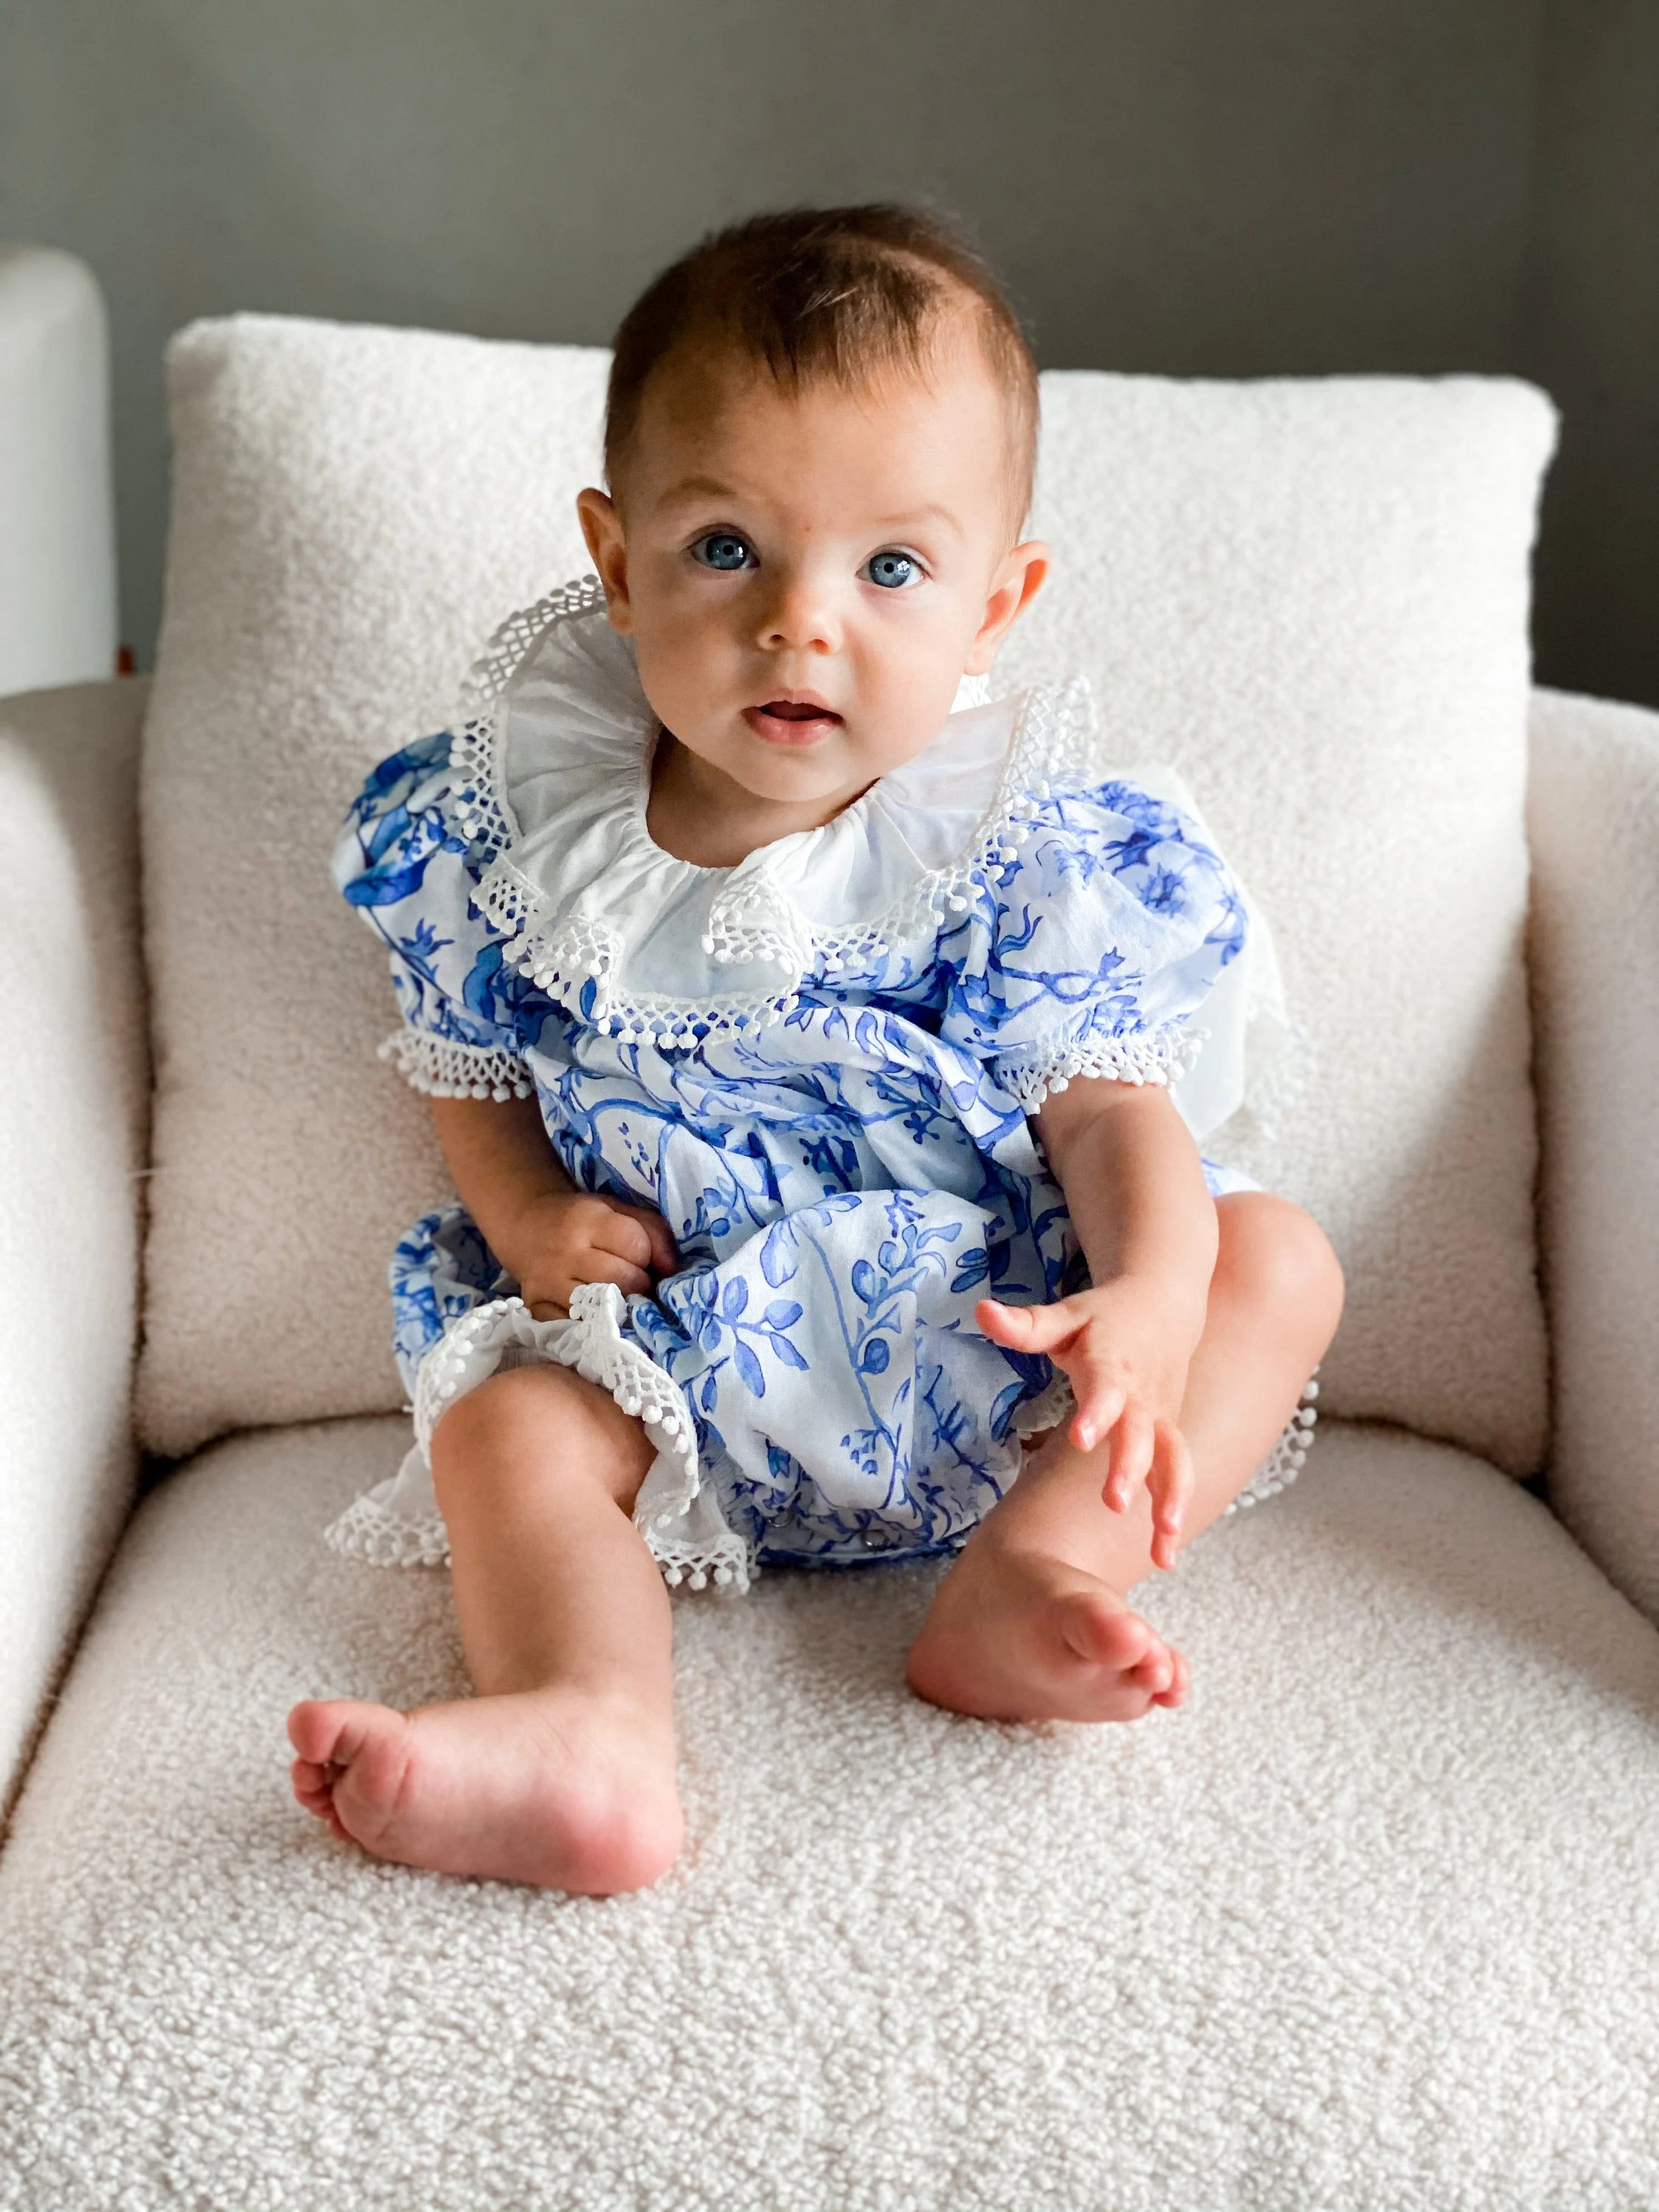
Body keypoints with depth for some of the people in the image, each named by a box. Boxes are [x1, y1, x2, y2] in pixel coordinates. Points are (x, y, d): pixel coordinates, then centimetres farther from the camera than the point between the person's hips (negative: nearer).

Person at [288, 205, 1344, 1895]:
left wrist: (1154, 1296, -33)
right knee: (502, 1421, -23)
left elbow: (1111, 1105, -11)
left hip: (995, 1344, 0)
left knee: (1278, 1261, -15)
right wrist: (531, 1217, -14)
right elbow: (472, 1071, 8)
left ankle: (1021, 1574, -30)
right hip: (684, 1356, 0)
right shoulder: (522, 831, -6)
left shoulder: (1024, 849, -10)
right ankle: (589, 1729, -45)